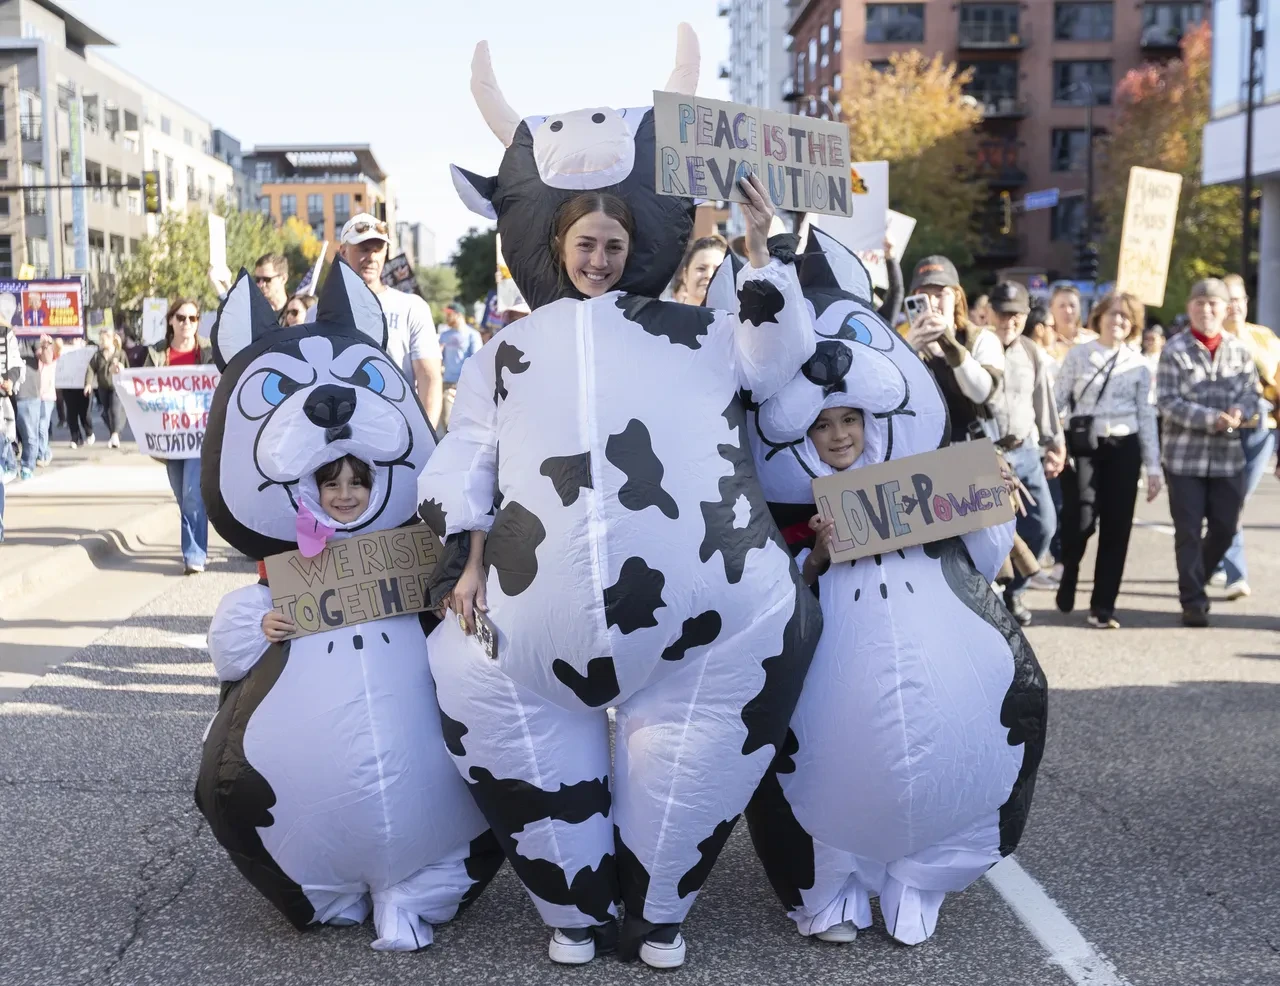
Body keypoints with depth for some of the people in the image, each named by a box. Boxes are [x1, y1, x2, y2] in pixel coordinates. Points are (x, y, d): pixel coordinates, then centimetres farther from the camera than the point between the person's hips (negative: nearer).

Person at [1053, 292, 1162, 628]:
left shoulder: (1138, 364, 9)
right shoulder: (1078, 355, 4)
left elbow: (1147, 416, 8)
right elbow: (1057, 401, 2)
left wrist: (1152, 467, 4)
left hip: (1123, 449, 2)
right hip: (1082, 446, -2)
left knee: (1116, 528, -1)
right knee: (1081, 520, -16)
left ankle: (1102, 607, 9)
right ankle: (1068, 575, 17)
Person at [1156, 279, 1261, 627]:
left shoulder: (1240, 350, 6)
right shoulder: (1174, 349, -4)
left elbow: (1251, 394, 7)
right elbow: (1168, 401, -10)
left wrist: (1240, 412, -16)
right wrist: (1211, 418, -21)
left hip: (1228, 455, 3)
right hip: (1184, 454, -3)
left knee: (1225, 528, 9)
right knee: (1189, 531, 0)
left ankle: (1195, 584, 31)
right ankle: (1193, 601, 8)